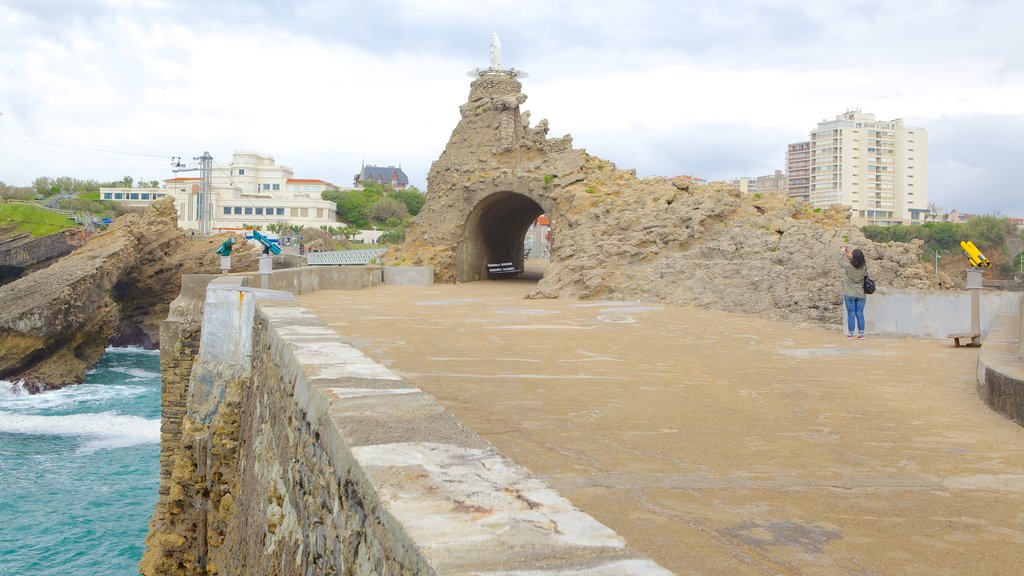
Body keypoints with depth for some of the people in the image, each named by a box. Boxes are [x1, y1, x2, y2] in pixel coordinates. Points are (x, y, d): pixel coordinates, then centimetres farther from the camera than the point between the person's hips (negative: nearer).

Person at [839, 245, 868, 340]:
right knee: (860, 314, 9)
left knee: (851, 314, 3)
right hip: (861, 295, 3)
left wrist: (843, 252, 13)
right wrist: (849, 255, 20)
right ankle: (861, 334, 11)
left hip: (850, 295, -3)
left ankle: (850, 334, 7)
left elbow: (840, 261, -2)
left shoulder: (849, 266, -19)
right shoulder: (864, 267, -8)